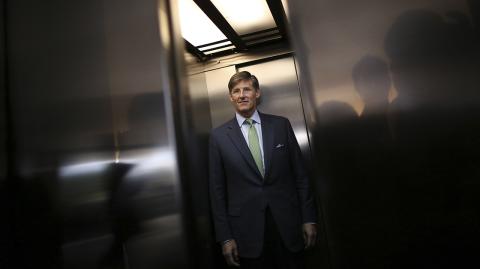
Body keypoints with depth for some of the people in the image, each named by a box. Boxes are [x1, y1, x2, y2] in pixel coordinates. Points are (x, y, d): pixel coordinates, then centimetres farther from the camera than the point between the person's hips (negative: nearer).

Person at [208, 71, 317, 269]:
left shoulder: (281, 125, 0)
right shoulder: (219, 136, -3)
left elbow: (300, 174, 3)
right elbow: (217, 190, -1)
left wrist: (308, 218, 2)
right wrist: (225, 237, -1)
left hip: (287, 225, 1)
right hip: (247, 232, -1)